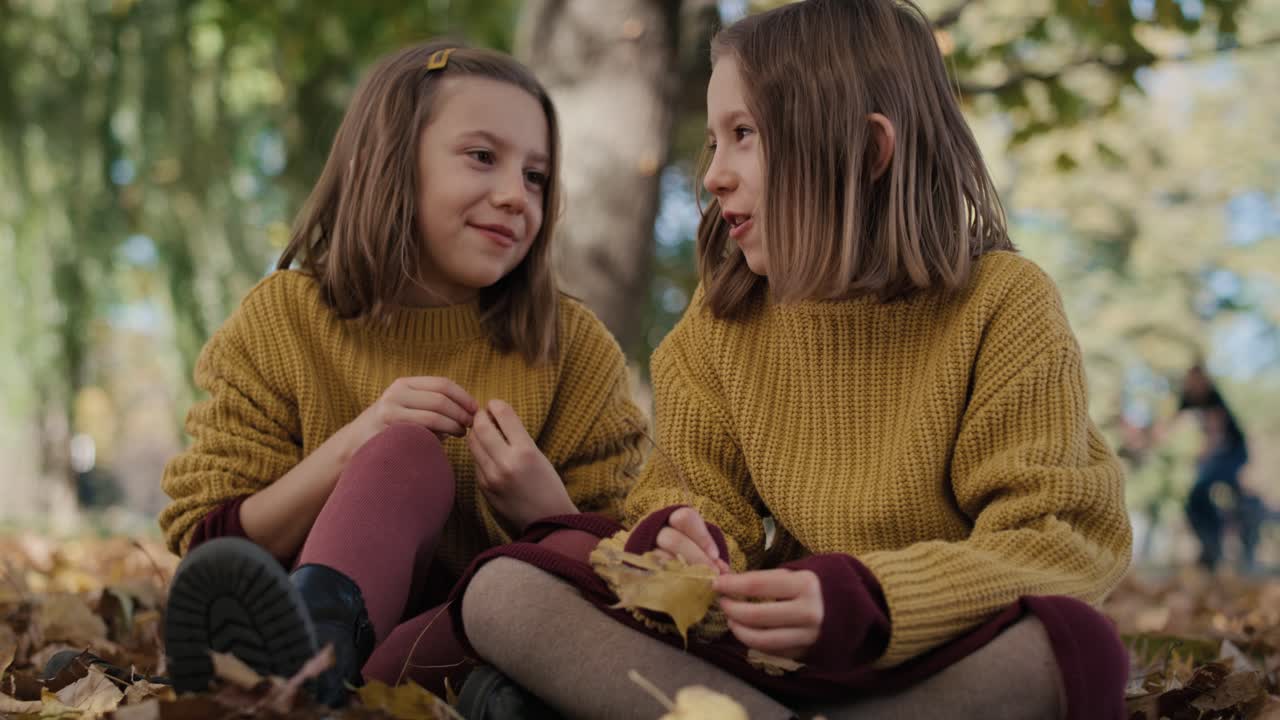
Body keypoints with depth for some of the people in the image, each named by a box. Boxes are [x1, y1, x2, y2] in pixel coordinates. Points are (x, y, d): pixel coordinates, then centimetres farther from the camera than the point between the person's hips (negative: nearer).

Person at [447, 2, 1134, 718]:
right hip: (758, 657, 3)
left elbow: (1063, 539, -14)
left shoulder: (1003, 303, -7)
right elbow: (699, 490, 5)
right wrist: (678, 539, -22)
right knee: (503, 591, -15)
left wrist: (866, 599, -30)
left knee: (1072, 647, -38)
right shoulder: (722, 317, 6)